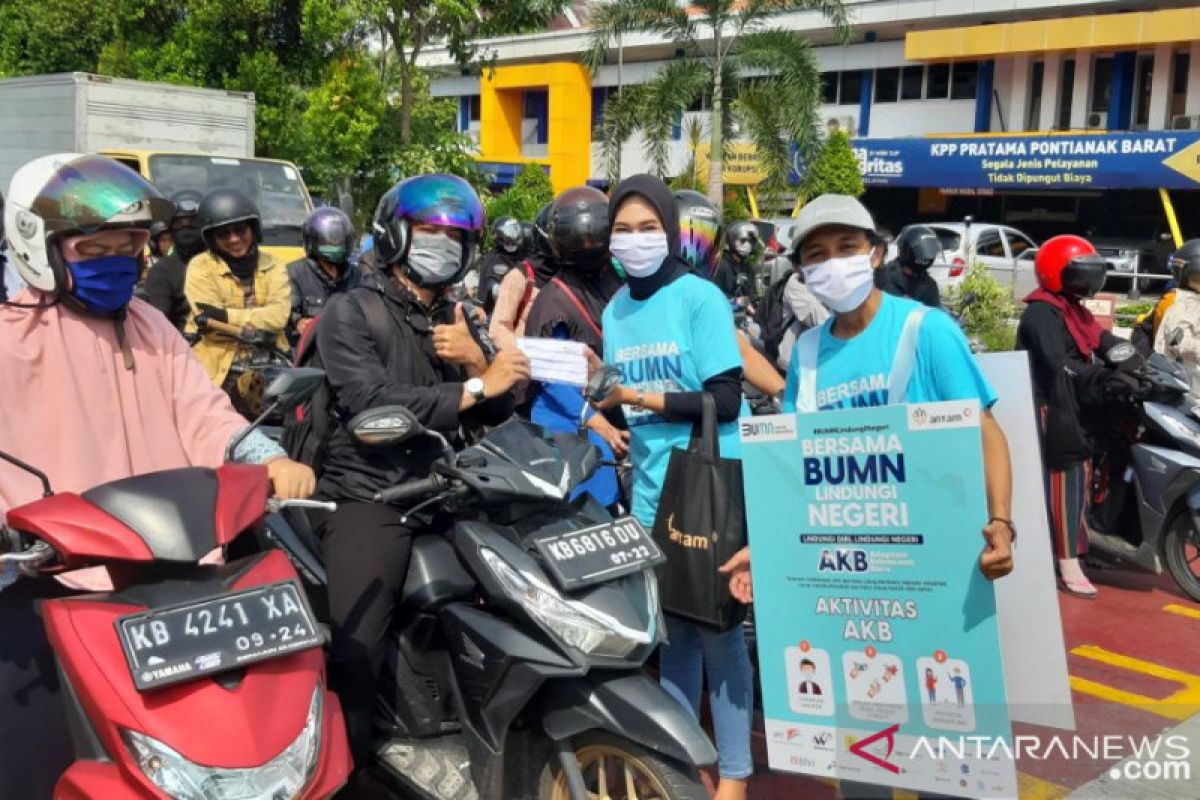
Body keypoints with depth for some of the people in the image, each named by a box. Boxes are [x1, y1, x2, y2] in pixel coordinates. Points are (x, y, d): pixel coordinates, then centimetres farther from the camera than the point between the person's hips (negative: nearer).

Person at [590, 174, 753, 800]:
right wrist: (605, 411, -2)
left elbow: (725, 399, -13)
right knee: (670, 628, 11)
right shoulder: (614, 310, 11)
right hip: (651, 491, 5)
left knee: (717, 627, -1)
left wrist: (646, 399, -19)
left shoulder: (700, 297, -7)